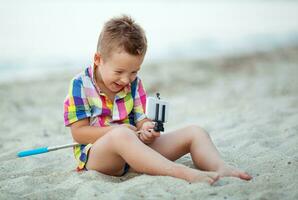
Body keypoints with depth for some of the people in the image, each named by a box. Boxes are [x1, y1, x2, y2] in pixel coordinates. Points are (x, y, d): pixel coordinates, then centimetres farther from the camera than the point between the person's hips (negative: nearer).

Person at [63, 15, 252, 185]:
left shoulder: (134, 84, 9)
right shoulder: (80, 85, -6)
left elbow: (141, 120, 6)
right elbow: (79, 133, -10)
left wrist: (146, 128, -20)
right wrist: (116, 131, -22)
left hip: (133, 149, 6)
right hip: (94, 155, -5)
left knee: (194, 132, -7)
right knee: (121, 135, -43)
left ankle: (221, 168, -37)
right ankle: (185, 173, -52)